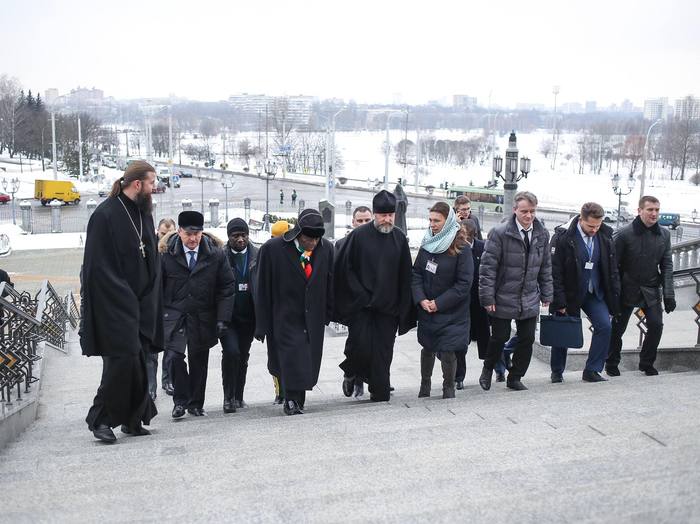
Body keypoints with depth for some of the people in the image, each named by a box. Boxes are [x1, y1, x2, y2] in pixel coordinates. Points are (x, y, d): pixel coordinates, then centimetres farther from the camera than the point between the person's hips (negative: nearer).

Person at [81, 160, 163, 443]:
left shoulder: (144, 215, 13)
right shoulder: (105, 215, -11)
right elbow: (97, 266, -14)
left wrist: (150, 301, 7)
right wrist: (123, 298, -17)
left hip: (140, 305, 7)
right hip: (114, 304, -7)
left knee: (137, 361, 9)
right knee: (122, 359, -11)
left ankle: (133, 418, 19)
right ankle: (100, 418, 3)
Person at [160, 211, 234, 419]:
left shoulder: (216, 253, -3)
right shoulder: (166, 253, -4)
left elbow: (226, 287, 0)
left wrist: (222, 318, -6)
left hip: (203, 318, 1)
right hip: (174, 315, -1)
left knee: (199, 361, 8)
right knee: (175, 357, -14)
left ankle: (196, 404, 24)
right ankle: (180, 400, 5)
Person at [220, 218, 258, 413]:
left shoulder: (258, 256, 0)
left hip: (248, 316, 3)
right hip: (227, 316, -3)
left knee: (243, 356, 12)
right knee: (231, 351, -16)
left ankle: (238, 397, 26)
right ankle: (229, 397, 0)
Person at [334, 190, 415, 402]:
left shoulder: (399, 238, 6)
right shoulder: (359, 236, -4)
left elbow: (405, 276, 9)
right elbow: (343, 267, -3)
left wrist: (403, 308, 4)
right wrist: (360, 294, -8)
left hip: (388, 307, 3)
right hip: (361, 305, -3)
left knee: (383, 353, 4)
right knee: (360, 345, -8)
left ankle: (380, 396, 14)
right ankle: (351, 374, 23)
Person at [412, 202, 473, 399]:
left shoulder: (462, 248, -12)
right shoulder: (427, 244, 3)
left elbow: (464, 283, -14)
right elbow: (416, 274, 4)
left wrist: (439, 303, -15)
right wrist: (421, 299, -11)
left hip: (451, 312, -5)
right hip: (426, 309, 5)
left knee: (447, 351, -6)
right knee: (427, 348, 15)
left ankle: (449, 388, 17)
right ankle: (425, 384, 33)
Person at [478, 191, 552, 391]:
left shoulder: (542, 234, 4)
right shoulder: (499, 233, -13)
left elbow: (546, 267, 13)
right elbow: (488, 266, -12)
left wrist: (546, 294, 10)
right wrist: (488, 297, -13)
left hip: (530, 300, 5)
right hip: (503, 298, -4)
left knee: (527, 339, 5)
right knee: (500, 337, 3)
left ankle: (515, 378, 23)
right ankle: (488, 369, 31)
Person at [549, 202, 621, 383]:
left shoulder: (605, 237, -2)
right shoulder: (562, 236, -15)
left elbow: (612, 270, 6)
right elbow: (555, 272, -14)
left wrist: (614, 297, 1)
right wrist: (559, 302, -17)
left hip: (595, 293, 4)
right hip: (569, 294, -3)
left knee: (604, 326, -11)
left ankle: (592, 371, 1)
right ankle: (557, 372, 25)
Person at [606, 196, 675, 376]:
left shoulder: (664, 235, 2)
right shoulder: (625, 234, -11)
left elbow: (667, 266, 4)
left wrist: (668, 294, -2)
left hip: (651, 290, 3)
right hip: (627, 289, -3)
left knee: (656, 325, -5)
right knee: (618, 327, 5)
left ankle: (647, 363, 17)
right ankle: (611, 364, 24)